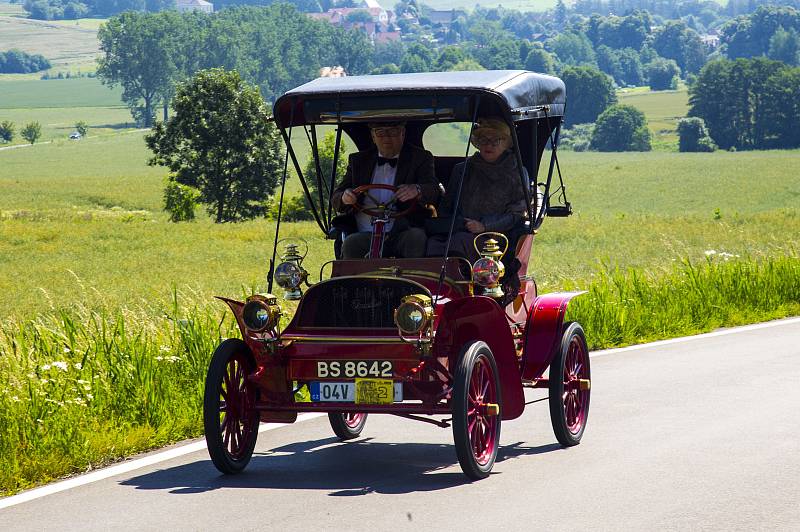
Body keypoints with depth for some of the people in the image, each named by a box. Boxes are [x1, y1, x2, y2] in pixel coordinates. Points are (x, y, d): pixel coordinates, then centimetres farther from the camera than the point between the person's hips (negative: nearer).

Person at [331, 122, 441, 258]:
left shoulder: (420, 158, 11)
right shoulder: (358, 161, 19)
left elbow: (434, 191, -5)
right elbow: (335, 199, 15)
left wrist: (417, 190, -31)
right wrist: (344, 198, -12)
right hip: (367, 235, 2)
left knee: (417, 237, -34)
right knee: (350, 243, -30)